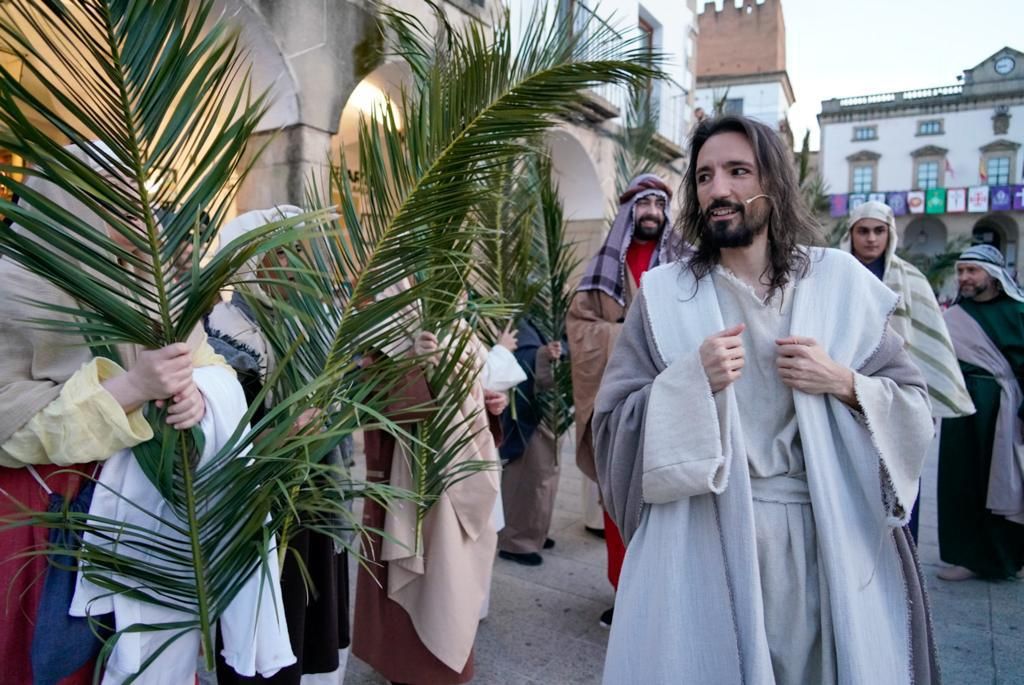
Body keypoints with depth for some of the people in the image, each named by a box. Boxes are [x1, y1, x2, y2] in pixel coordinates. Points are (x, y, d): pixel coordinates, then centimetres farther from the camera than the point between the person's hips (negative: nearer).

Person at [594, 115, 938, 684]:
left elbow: (914, 409, 5)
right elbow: (612, 423, -6)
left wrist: (844, 384, -13)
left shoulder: (840, 281, 1)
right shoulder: (663, 294, -3)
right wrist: (692, 381, -20)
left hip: (829, 535, 2)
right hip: (704, 539, -1)